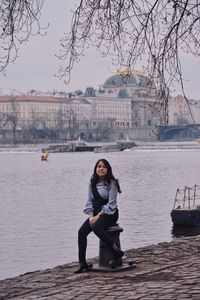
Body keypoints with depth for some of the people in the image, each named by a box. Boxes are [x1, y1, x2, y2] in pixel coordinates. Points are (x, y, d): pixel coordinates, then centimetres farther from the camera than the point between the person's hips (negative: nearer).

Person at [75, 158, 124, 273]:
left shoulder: (111, 183, -9)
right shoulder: (92, 182, 9)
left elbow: (111, 204, -14)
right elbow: (90, 201, 9)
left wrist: (98, 216, -19)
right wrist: (91, 216, -7)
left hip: (109, 213, -6)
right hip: (96, 213, 6)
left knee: (96, 227, -35)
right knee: (82, 231, -18)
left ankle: (117, 252, -23)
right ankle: (82, 263, -13)